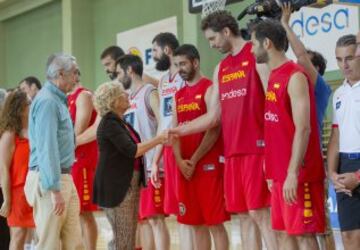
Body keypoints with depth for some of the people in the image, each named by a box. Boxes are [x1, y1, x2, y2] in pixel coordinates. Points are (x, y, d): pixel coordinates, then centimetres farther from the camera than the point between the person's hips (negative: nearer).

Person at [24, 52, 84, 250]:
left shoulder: (58, 99, 15)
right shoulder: (47, 101, -15)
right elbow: (47, 149, -21)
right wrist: (55, 189, -23)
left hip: (64, 177, 9)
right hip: (49, 180, -9)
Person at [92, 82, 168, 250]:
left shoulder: (120, 122, 14)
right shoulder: (109, 122, -14)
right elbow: (132, 151, -20)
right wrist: (158, 139, -18)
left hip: (131, 185, 9)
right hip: (116, 187, -9)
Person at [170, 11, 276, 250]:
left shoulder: (258, 56, -5)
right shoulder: (221, 68, 18)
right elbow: (213, 116, 19)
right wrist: (178, 131, 11)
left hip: (258, 148, -7)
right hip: (233, 151, 7)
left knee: (260, 212, -9)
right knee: (244, 214, 7)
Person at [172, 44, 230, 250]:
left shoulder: (209, 89, -6)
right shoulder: (179, 95, 16)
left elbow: (214, 130, -13)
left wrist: (194, 160, -14)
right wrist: (180, 161, -5)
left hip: (208, 164, -7)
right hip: (185, 167, 7)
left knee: (215, 222, -6)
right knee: (197, 223, 9)